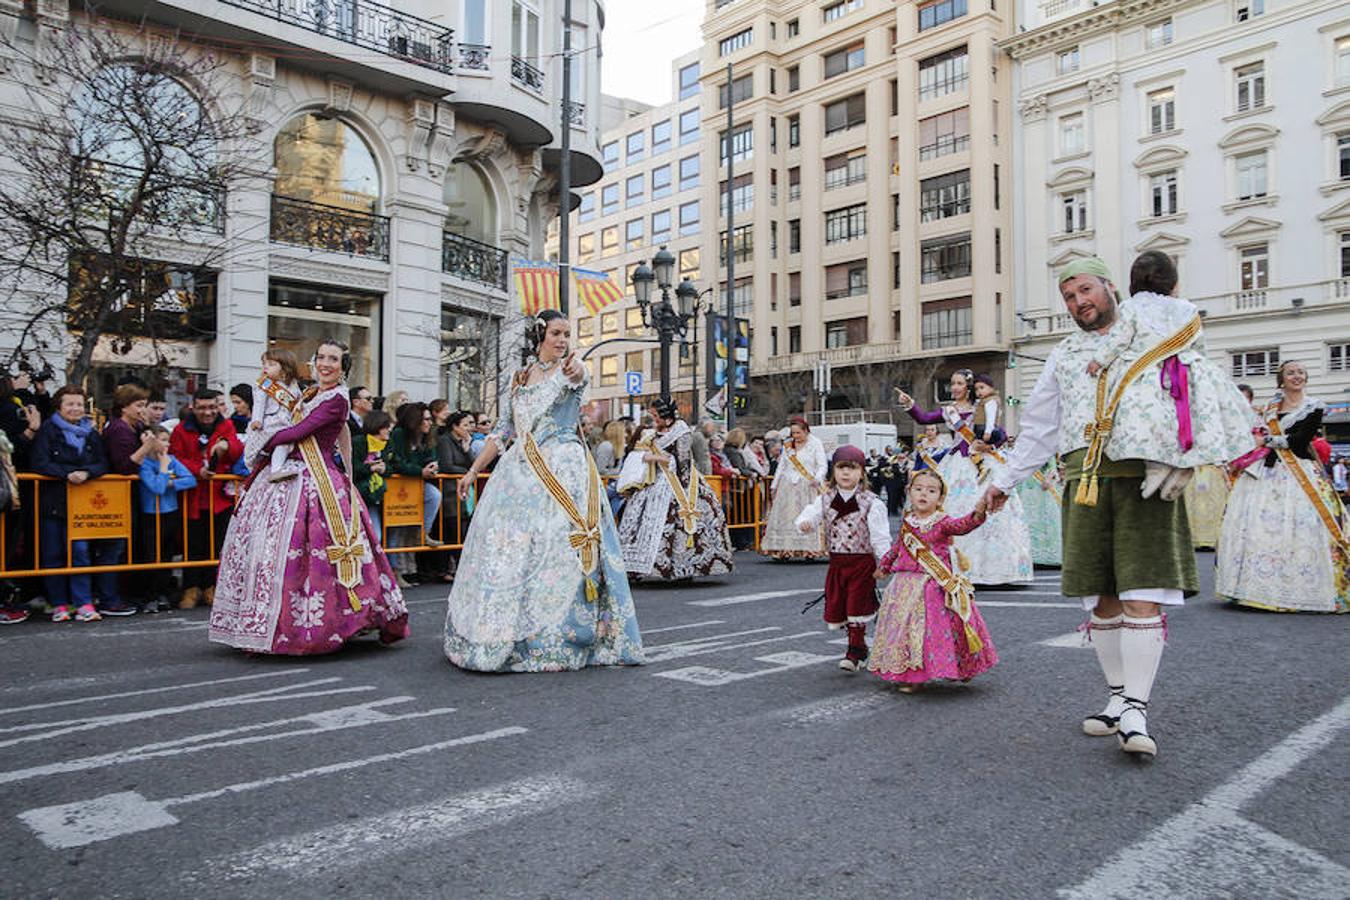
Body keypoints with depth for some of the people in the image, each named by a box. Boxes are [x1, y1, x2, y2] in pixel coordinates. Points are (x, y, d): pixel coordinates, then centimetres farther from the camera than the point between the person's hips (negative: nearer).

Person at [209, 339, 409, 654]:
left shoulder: (336, 398, -10)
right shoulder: (311, 393, 16)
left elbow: (298, 432, -14)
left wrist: (265, 445, -1)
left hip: (316, 482, -8)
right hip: (291, 476, 8)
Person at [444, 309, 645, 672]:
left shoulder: (569, 370, 1)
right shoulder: (519, 379, 15)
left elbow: (578, 374, -26)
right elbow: (501, 432, 20)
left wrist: (573, 370, -51)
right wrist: (473, 471, 18)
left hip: (562, 471, -5)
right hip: (519, 472, 5)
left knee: (558, 547, -11)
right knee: (504, 545, 3)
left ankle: (557, 639, -4)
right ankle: (501, 635, 13)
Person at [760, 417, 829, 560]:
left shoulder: (815, 444, 1)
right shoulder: (788, 445, 15)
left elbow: (823, 465, -5)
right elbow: (781, 466, 22)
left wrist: (817, 479, -23)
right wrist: (775, 485, 20)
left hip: (807, 487, -4)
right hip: (787, 487, 4)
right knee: (785, 517, -2)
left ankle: (809, 549, -9)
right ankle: (784, 550, -2)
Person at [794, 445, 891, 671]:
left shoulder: (871, 502, -8)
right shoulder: (825, 499, 4)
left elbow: (880, 536, -9)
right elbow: (811, 515, -7)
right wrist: (805, 523, -31)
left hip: (862, 561, -5)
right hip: (836, 561, 5)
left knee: (857, 606, -4)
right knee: (837, 607, 10)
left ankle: (855, 652, 8)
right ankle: (859, 647, 29)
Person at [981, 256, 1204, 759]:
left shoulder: (1151, 337, 14)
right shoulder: (1064, 354, 23)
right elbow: (1038, 426, 24)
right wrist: (1005, 480, 20)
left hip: (1142, 472, -3)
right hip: (1083, 476, 3)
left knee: (1142, 593, -10)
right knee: (1102, 596, 3)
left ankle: (1136, 710, -8)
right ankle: (1117, 699, 13)